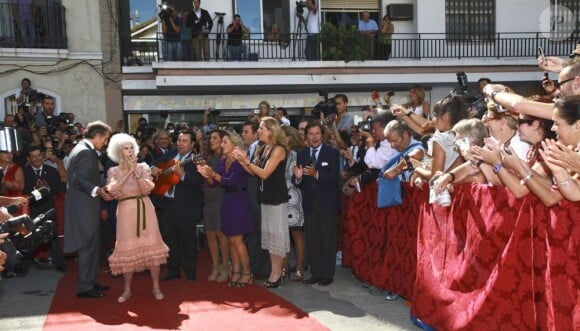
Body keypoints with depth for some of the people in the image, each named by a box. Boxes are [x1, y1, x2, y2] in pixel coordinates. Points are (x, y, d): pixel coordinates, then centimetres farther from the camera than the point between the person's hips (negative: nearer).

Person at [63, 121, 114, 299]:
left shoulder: (84, 149, 15)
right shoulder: (85, 152, -17)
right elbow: (79, 180, -24)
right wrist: (98, 190, -34)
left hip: (86, 206, 11)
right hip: (84, 207, -11)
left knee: (92, 245, 17)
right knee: (88, 247, -2)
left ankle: (91, 282, 27)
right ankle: (84, 288, 7)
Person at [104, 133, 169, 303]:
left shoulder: (143, 167, 5)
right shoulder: (113, 171, 4)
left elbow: (148, 188, -8)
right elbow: (113, 192, -14)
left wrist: (136, 172, -15)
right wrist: (128, 173, -15)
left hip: (145, 209, 1)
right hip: (126, 211, -1)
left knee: (151, 246, 1)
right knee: (128, 249, 3)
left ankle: (156, 287, 12)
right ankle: (127, 289, 17)